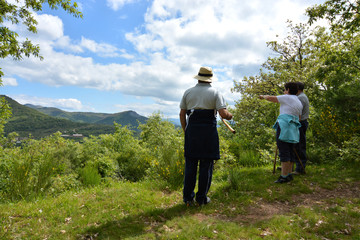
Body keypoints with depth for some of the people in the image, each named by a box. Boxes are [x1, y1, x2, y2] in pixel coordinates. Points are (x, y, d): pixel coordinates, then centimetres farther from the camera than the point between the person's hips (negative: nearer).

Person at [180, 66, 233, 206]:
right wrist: (230, 116, 13)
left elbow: (182, 114, 8)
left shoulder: (188, 92, 10)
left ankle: (188, 198, 15)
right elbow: (223, 114, -8)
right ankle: (202, 198, 15)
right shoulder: (215, 92, 2)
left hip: (191, 130, 3)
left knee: (190, 165, 8)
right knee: (206, 165, 6)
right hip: (209, 131, -2)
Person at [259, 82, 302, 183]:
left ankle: (284, 176, -8)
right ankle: (289, 174, 14)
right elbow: (298, 118, 22)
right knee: (290, 152, 10)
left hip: (284, 127, -8)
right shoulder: (299, 103, 21)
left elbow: (270, 98, 1)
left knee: (284, 153, -9)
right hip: (294, 129, 8)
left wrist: (263, 96, 21)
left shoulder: (287, 97, -1)